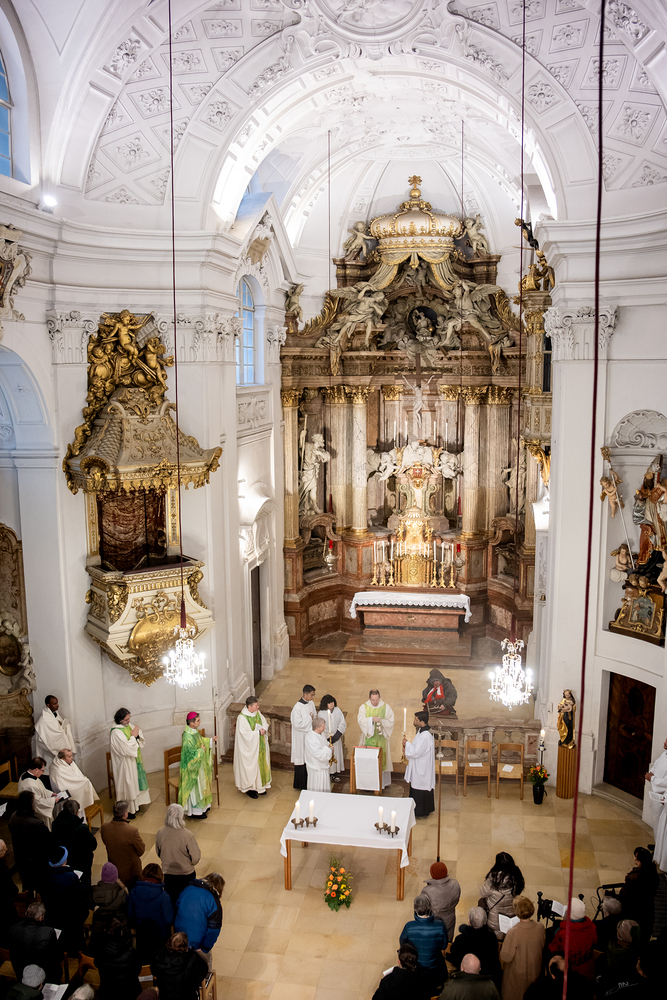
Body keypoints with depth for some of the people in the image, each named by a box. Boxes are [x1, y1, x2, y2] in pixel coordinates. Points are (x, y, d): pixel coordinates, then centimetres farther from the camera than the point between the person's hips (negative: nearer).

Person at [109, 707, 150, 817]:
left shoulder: (128, 726, 1)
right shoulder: (116, 732, -24)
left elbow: (141, 740, 5)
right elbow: (127, 748, -29)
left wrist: (137, 735, -15)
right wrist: (133, 736, -20)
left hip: (134, 760, 8)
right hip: (125, 764, -8)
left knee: (134, 782, 19)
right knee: (127, 784, 3)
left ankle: (134, 806, 35)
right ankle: (127, 811, 18)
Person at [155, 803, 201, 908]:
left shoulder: (160, 833, -17)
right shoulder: (188, 836, -29)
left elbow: (158, 853, 2)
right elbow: (196, 859, -19)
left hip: (168, 874, 4)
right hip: (186, 875, -4)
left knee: (170, 902, 23)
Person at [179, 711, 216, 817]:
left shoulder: (194, 731, -3)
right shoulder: (187, 737, -32)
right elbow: (192, 755, -30)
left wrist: (210, 740, 10)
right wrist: (201, 750, -17)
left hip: (198, 766, 10)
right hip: (193, 768, -10)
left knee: (200, 787, 23)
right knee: (195, 789, 6)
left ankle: (202, 807, 39)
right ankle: (196, 812, 22)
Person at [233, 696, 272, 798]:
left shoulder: (257, 713, 1)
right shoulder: (242, 718, -21)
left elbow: (265, 723, 9)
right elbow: (245, 733, -24)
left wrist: (264, 729, -13)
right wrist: (258, 732, -22)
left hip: (260, 745, 7)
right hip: (249, 747, -7)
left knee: (261, 764, 14)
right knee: (250, 766, 2)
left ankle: (259, 786, 29)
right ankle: (249, 788, 18)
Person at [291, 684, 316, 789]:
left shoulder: (311, 704, 0)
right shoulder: (297, 707, -23)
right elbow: (297, 724, -24)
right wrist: (309, 719, -17)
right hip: (301, 738, -7)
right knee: (302, 759, 5)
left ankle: (308, 782, 30)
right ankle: (300, 784, 21)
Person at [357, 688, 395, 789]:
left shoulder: (386, 707, -1)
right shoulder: (363, 707, -1)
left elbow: (391, 722, -3)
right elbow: (360, 720, -13)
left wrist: (381, 721, -20)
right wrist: (372, 719, -26)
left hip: (381, 738, 0)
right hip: (369, 738, 0)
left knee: (382, 758, 4)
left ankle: (384, 781, 17)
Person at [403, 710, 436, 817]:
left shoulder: (425, 736, -28)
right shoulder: (422, 731, 5)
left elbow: (416, 752, -27)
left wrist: (407, 744, -14)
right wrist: (407, 747, 0)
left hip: (422, 768, -10)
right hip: (418, 766, 10)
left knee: (420, 787, 2)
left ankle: (421, 812, 15)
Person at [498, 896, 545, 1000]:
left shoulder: (513, 932, -35)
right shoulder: (540, 927, -21)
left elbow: (505, 957, -25)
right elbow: (542, 946, 0)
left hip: (517, 975, -4)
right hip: (535, 971, 4)